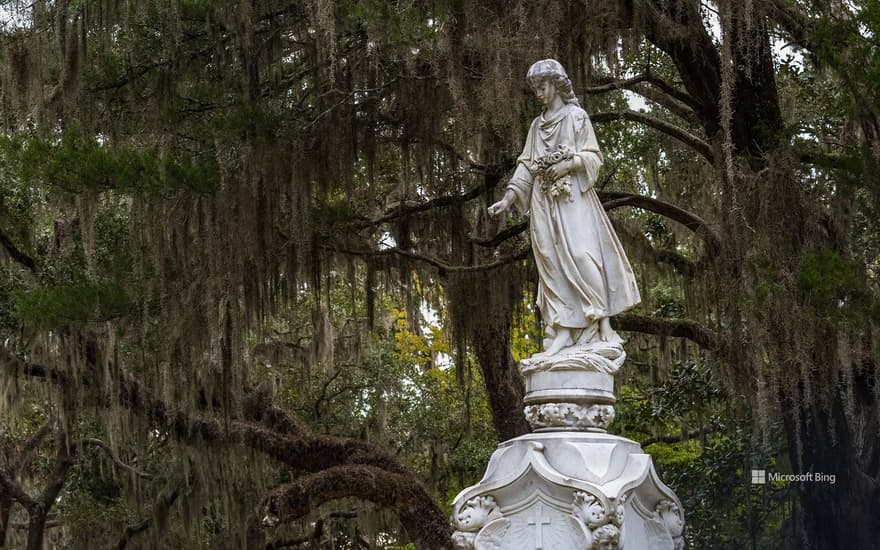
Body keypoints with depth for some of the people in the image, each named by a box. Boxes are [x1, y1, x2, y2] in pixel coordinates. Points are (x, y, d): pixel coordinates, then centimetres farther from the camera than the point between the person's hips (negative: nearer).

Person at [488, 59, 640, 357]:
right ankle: (563, 330, -9)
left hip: (573, 198, -5)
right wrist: (508, 198, 3)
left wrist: (569, 163, -18)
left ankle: (602, 324, -13)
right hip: (544, 201, 5)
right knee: (552, 261, -4)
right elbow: (526, 165, 14)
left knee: (581, 255, -16)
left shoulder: (576, 116, 5)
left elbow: (593, 157, 0)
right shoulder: (537, 125, 20)